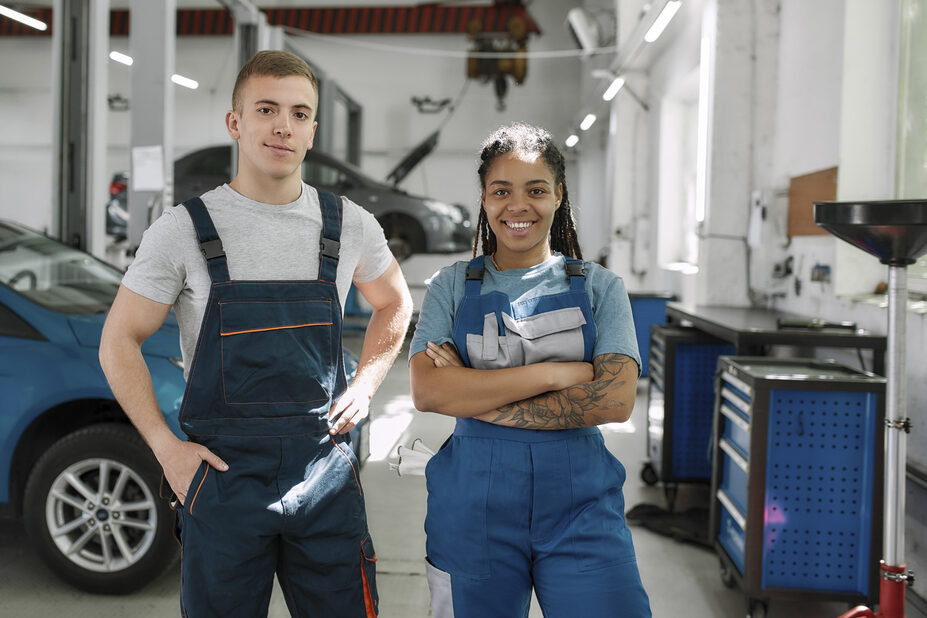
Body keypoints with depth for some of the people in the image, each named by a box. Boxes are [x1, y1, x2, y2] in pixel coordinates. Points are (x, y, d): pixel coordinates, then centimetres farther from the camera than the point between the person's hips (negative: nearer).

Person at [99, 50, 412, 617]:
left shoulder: (351, 226, 3)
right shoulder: (184, 230, -4)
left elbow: (394, 303, 21)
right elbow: (120, 342, 2)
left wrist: (365, 385, 7)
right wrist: (165, 447, -6)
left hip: (326, 467, 2)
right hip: (222, 469, -2)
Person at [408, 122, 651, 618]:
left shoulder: (599, 287, 5)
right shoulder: (452, 286, 5)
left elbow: (616, 400, -10)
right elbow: (426, 391, -10)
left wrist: (473, 396, -12)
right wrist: (556, 373, -15)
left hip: (580, 502, 0)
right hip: (474, 503, 0)